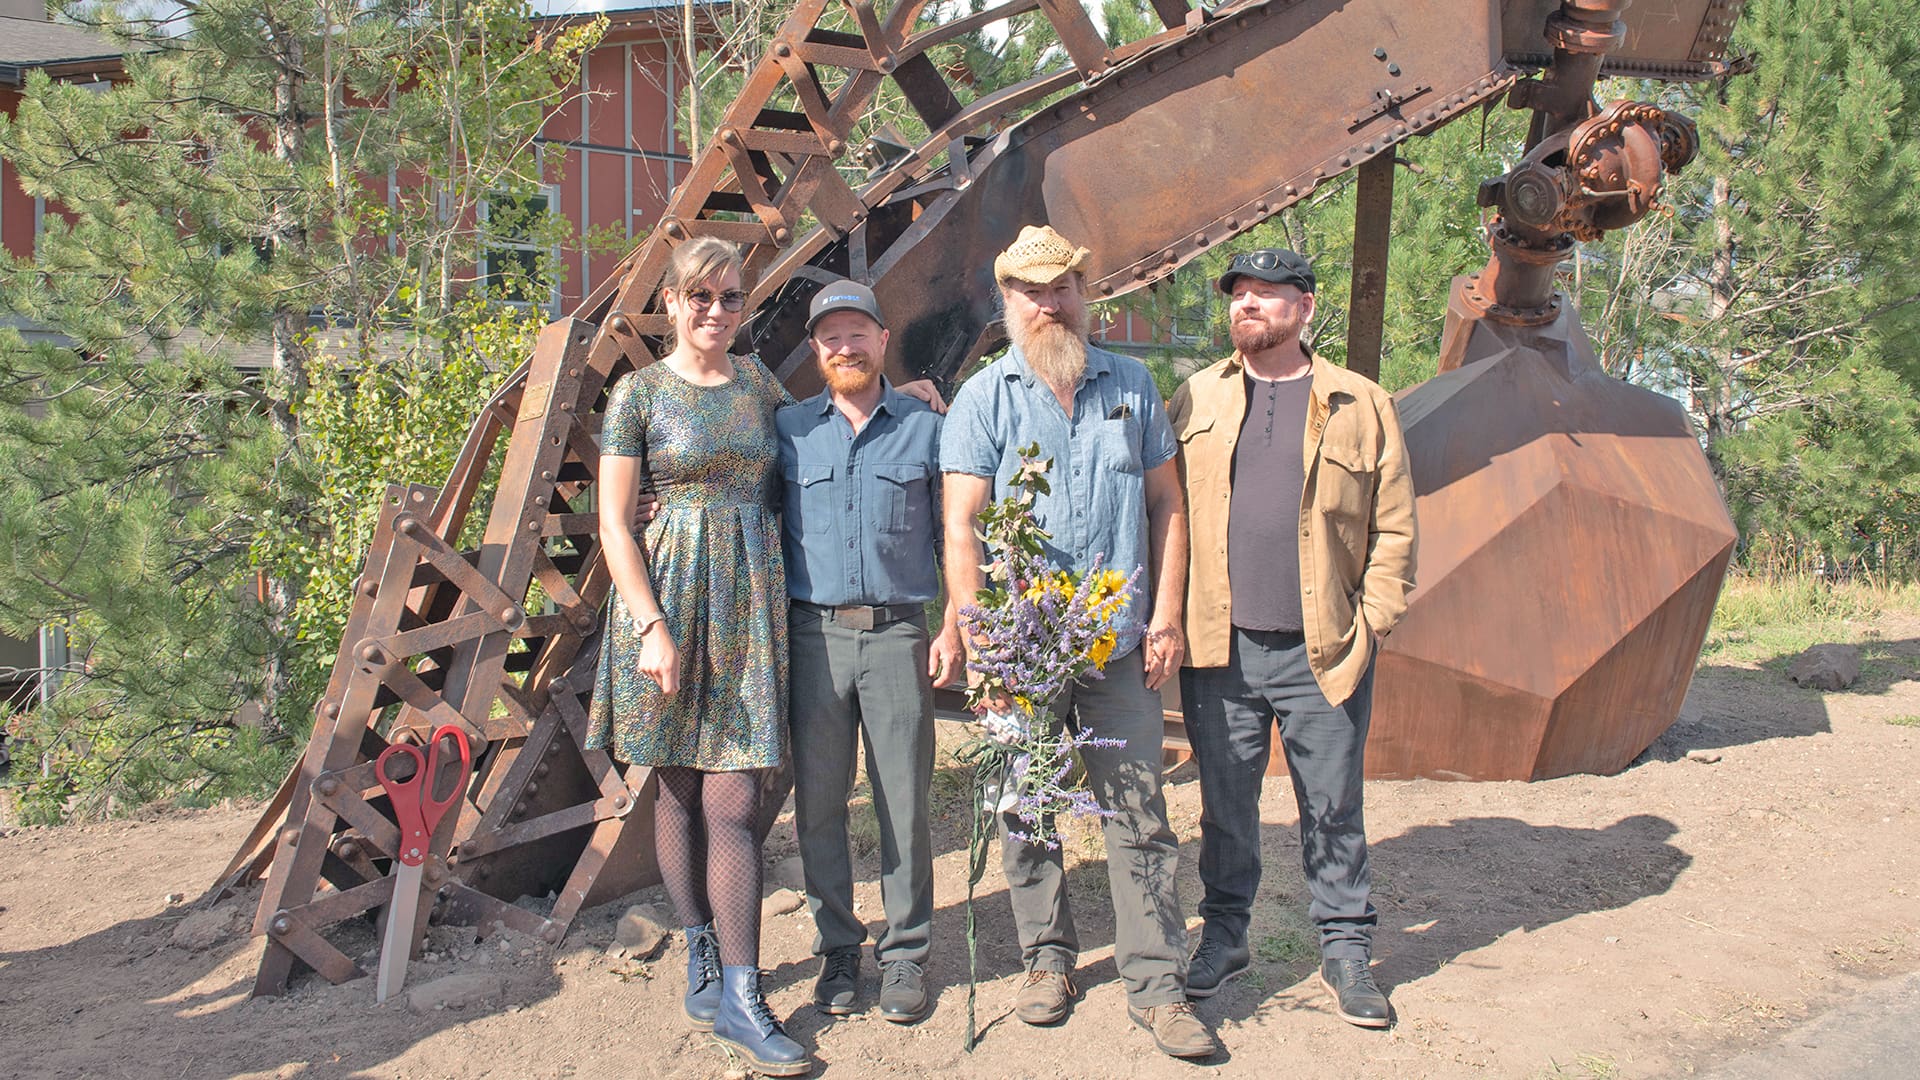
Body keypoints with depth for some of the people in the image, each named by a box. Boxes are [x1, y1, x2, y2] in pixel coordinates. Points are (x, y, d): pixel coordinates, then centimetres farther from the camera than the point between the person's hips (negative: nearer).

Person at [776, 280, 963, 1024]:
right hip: (814, 634, 1)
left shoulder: (925, 428, 6)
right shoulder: (789, 429, 9)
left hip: (898, 633, -1)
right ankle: (837, 948, 19)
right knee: (819, 800, 5)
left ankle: (905, 954, 14)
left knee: (905, 801, 1)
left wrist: (952, 628, 0)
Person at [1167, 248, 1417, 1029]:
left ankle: (1345, 947, 22)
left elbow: (1393, 526, 5)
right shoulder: (1197, 400, 9)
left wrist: (1372, 622, -2)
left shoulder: (1360, 406, 4)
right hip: (1221, 649, 1)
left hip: (1323, 651, -1)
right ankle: (1223, 934, 27)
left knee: (1334, 808, 7)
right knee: (1225, 803, 11)